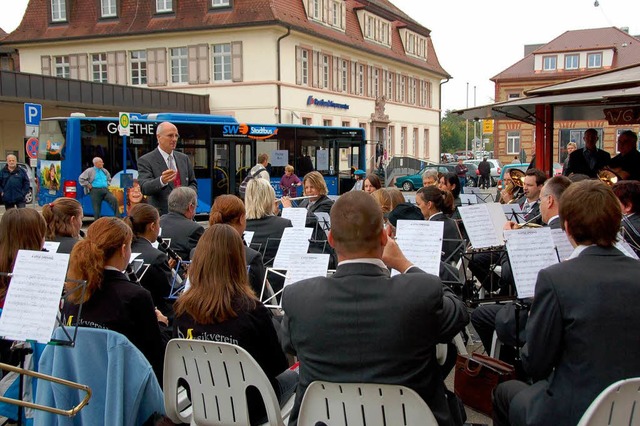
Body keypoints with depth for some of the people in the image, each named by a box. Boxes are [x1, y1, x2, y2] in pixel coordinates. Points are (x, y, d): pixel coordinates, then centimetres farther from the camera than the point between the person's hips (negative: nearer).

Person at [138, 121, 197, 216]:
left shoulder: (184, 158, 14)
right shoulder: (146, 160, -3)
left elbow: (193, 183, 19)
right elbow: (144, 188, -15)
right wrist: (161, 181, -35)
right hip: (160, 216, -5)